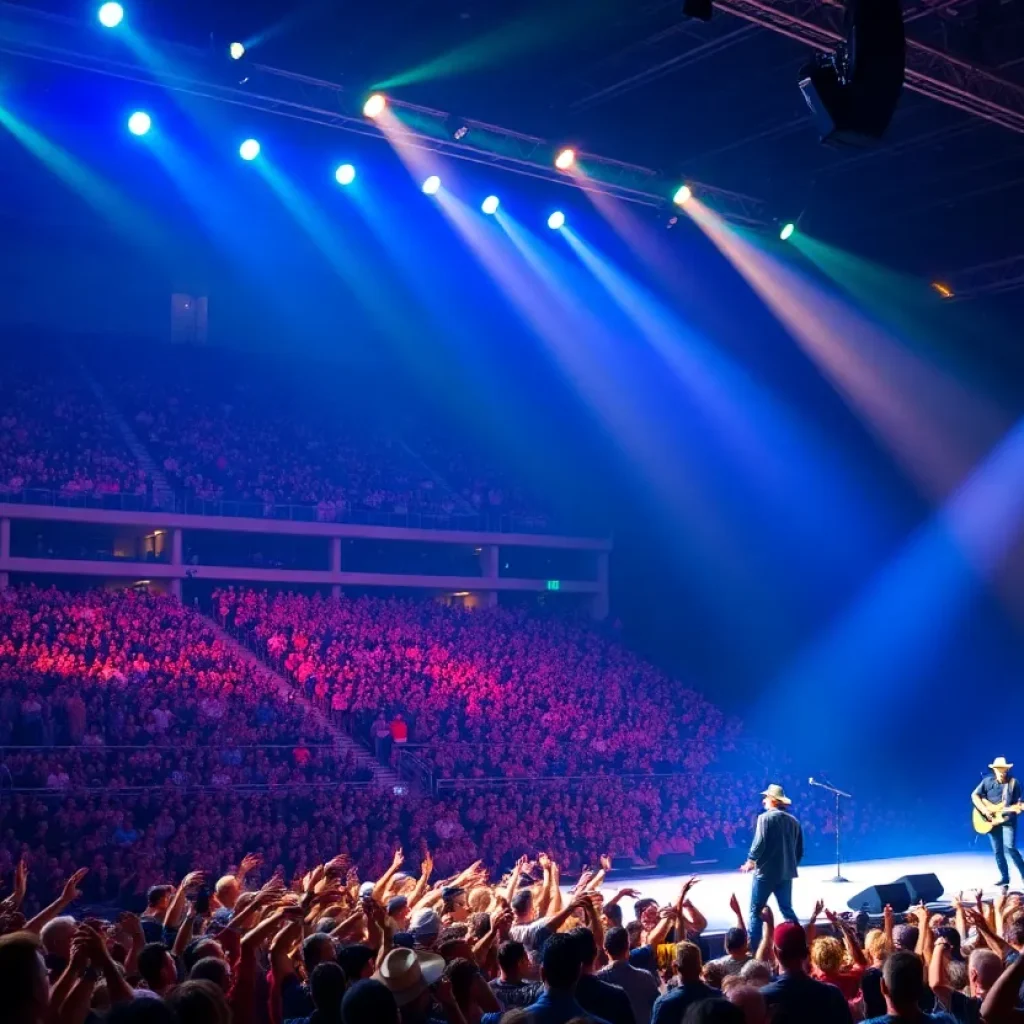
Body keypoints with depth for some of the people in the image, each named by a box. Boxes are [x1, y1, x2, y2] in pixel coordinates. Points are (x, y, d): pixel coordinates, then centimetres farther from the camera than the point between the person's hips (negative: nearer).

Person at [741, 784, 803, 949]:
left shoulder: (765, 818, -10)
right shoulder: (794, 821, 7)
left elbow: (759, 843, -16)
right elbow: (799, 851, 10)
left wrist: (751, 861, -1)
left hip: (765, 872, -5)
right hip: (786, 873, 5)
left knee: (756, 911, 3)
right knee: (787, 910, 14)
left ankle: (753, 948, 1)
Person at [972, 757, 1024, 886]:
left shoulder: (1013, 783, -4)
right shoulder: (987, 781, -2)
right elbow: (975, 796, -1)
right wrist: (984, 810, -11)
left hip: (1008, 820, -3)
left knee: (1009, 847, -17)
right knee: (997, 851, 6)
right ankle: (1005, 877, 16)